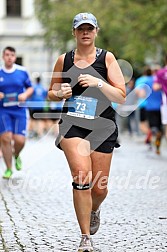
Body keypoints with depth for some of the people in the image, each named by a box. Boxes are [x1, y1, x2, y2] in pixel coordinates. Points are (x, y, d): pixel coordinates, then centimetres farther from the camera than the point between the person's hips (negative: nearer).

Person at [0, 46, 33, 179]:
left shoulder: (22, 71, 2)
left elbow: (30, 88, 12)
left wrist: (25, 95, -9)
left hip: (19, 110, 0)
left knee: (19, 140, -9)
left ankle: (16, 155, 28)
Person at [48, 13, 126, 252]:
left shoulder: (106, 58, 2)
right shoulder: (64, 60, 7)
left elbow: (121, 97, -2)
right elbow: (51, 93, 19)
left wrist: (98, 83, -17)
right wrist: (60, 93, -4)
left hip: (102, 126, 0)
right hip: (72, 124, 0)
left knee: (99, 188, 5)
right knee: (82, 178, -20)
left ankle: (94, 210, 43)